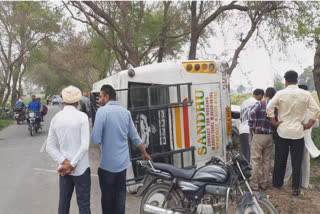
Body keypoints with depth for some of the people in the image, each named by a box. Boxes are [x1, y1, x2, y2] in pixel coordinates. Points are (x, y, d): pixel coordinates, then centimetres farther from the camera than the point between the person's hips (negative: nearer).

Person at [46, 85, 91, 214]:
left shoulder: (56, 118, 2)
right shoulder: (82, 116, -12)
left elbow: (50, 147, 0)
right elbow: (85, 145, -19)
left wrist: (64, 162, -7)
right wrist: (72, 164, -13)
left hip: (63, 167, 5)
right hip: (81, 168, -5)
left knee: (63, 203, 17)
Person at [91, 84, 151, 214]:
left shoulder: (102, 111, -13)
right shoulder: (125, 112, 5)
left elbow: (95, 140, -18)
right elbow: (135, 137, 8)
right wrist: (144, 153, 21)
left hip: (107, 164, -5)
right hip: (123, 162, 5)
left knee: (107, 196, 10)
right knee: (120, 194, 15)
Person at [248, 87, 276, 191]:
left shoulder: (260, 103, -5)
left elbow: (252, 113, -22)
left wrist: (251, 125, -10)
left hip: (259, 135, -4)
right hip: (270, 136, 5)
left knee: (255, 160, 2)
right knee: (267, 160, 13)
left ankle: (254, 184, 5)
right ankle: (265, 183, 20)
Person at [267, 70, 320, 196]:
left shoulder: (281, 94, -6)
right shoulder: (305, 94, -2)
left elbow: (269, 107, -14)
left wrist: (274, 122, -4)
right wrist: (309, 124, 3)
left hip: (283, 131, 0)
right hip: (298, 133, 0)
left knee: (280, 160, 13)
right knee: (296, 162, 8)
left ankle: (277, 183, 26)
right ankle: (296, 188, 13)